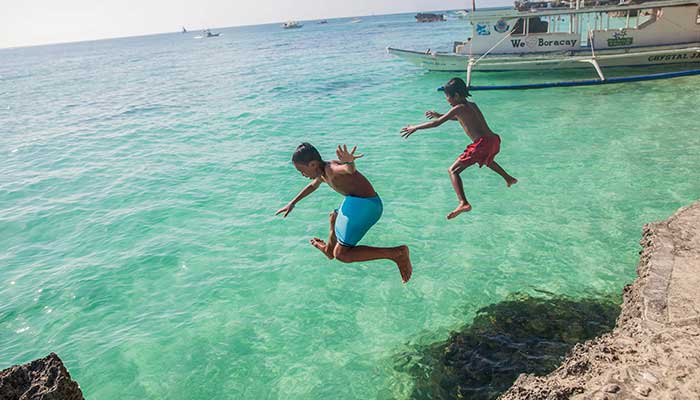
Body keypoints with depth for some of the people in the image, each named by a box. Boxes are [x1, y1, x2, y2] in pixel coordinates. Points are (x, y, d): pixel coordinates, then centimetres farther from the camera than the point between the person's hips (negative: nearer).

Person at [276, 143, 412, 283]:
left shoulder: (330, 169, -17)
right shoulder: (322, 172, 14)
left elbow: (349, 169, -41)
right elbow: (312, 186, 36)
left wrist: (349, 162, -65)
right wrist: (292, 203, 44)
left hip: (365, 204, -11)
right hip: (360, 202, 11)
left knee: (341, 255, -13)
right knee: (334, 218, 37)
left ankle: (397, 253, -20)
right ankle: (329, 250, 65)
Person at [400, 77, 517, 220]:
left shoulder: (458, 108, -6)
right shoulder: (472, 105, 18)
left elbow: (437, 123, -9)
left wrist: (415, 128, -1)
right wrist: (440, 115, 35)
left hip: (482, 144, -9)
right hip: (494, 140, 9)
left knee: (453, 171, -8)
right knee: (487, 159, 44)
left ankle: (463, 203, -24)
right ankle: (509, 178, 58)